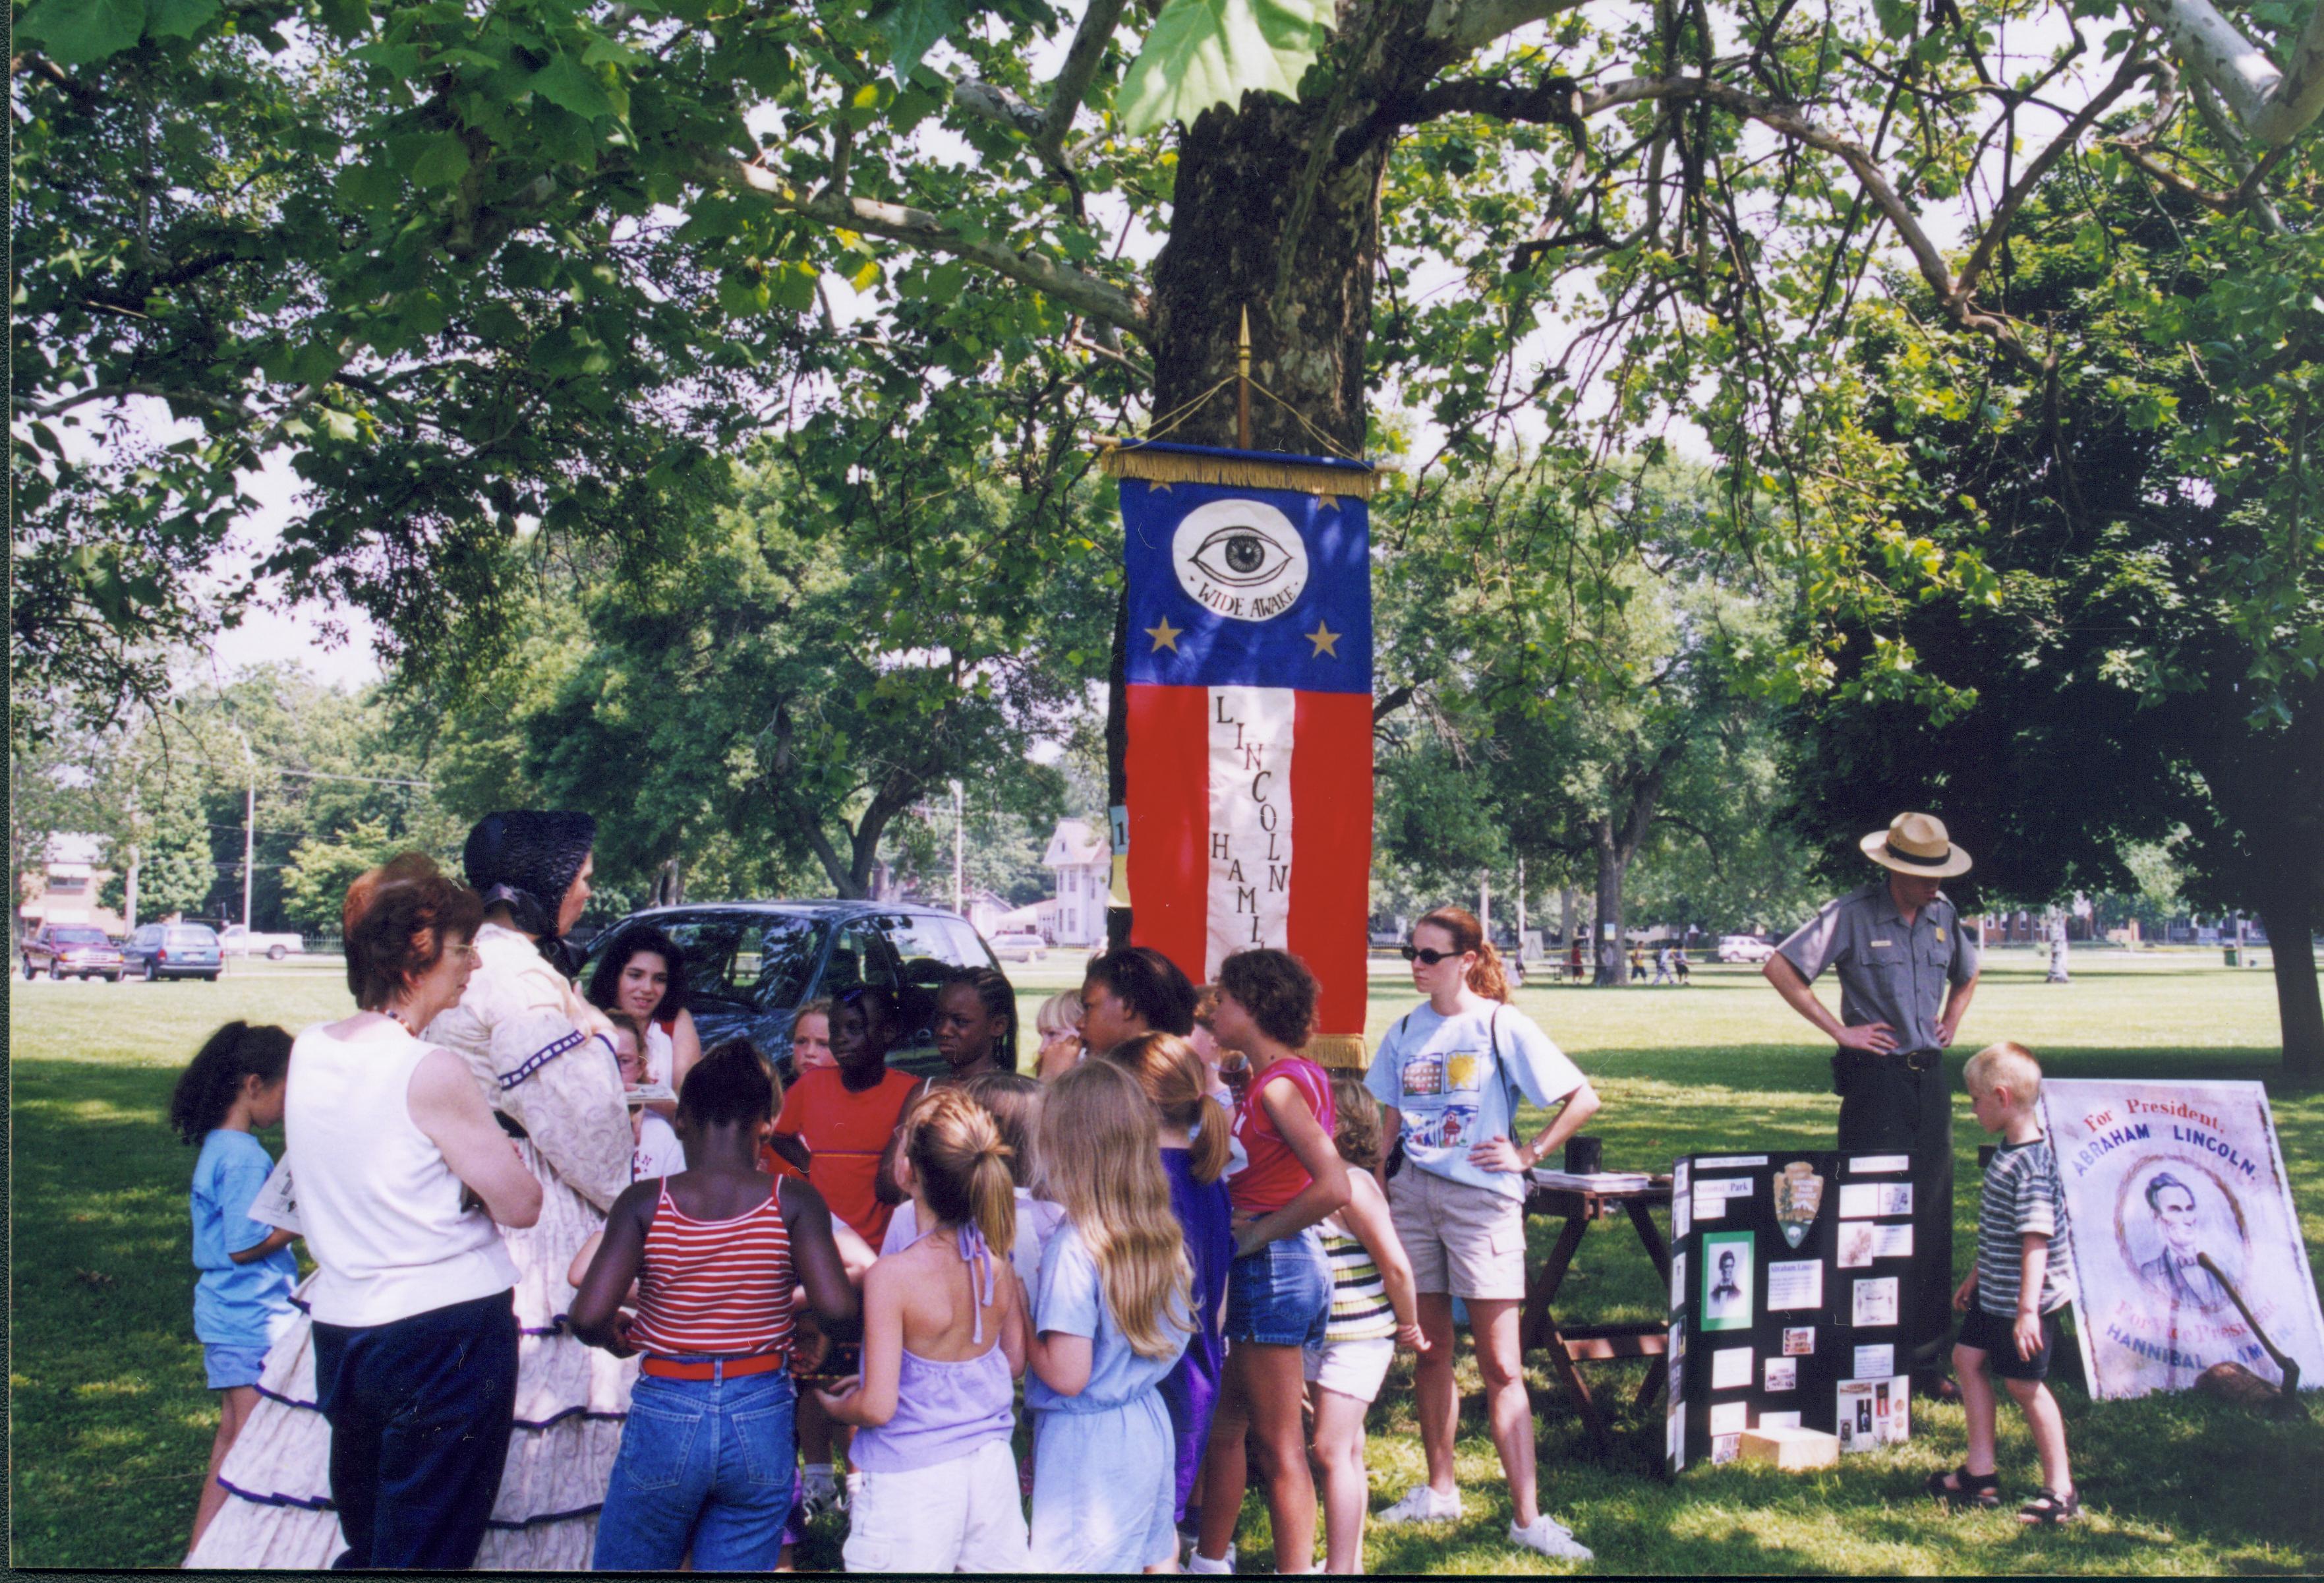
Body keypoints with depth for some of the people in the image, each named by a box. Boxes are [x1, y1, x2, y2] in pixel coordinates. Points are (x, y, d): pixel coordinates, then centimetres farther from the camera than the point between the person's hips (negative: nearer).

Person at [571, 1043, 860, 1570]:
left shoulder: (645, 1204, -6)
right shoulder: (793, 1202, -5)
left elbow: (589, 1317, -15)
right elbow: (837, 1309, -15)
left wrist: (619, 1338, 7)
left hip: (664, 1418, -1)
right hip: (762, 1423, 1)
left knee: (624, 1565, 16)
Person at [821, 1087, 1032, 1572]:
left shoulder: (893, 1276, -20)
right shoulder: (997, 1261, -4)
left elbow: (877, 1407, -17)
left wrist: (837, 1407, 4)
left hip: (911, 1480, -5)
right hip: (991, 1468, 5)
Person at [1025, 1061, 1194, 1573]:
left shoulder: (1075, 1247, -23)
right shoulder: (1162, 1234, -1)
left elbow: (1067, 1375, -23)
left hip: (1085, 1442, -7)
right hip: (1148, 1425, 7)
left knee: (1077, 1563, 4)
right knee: (1155, 1557, 18)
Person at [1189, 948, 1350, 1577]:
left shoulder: (1279, 1085, -18)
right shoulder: (1272, 1080, 12)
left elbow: (1333, 1187, -28)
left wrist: (1259, 1233, -18)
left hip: (1274, 1267, -10)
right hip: (1259, 1271, 10)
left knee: (1279, 1445, -3)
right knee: (1222, 1424, 19)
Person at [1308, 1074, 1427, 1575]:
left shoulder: (1352, 1186, -18)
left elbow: (1396, 1265, -17)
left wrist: (1409, 1326, -8)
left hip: (1358, 1338, -9)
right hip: (1320, 1336, 9)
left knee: (1332, 1450, -9)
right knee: (1346, 1449, 16)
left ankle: (1341, 1567, -4)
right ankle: (1350, 1560, 26)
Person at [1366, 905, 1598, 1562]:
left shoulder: (1502, 1026, -6)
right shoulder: (1405, 1031, 9)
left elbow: (1583, 1099, -6)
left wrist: (1528, 1155, -7)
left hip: (1481, 1197, -5)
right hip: (1414, 1195, 5)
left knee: (1500, 1365, -5)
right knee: (1429, 1351, 12)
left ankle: (1527, 1516, -2)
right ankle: (1440, 1490, 25)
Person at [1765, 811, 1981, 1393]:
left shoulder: (1943, 916, 9)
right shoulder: (1852, 915, -10)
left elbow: (1967, 974, 30)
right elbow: (1779, 967, -12)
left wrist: (1952, 1021, 14)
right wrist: (1838, 1029, -11)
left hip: (1930, 1077, 6)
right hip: (1875, 1078, -6)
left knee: (1932, 1216, 8)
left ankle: (1925, 1356, 17)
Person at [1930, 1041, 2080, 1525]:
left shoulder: (2030, 1162, -24)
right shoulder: (2007, 1152, 8)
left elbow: (2036, 1239, -28)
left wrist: (2027, 1309, -30)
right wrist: (1976, 1277, 26)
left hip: (2023, 1299, -10)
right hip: (1994, 1294, 10)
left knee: (2024, 1383, -1)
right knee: (1967, 1358, 15)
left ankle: (2060, 1489, 12)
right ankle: (1980, 1473, 23)